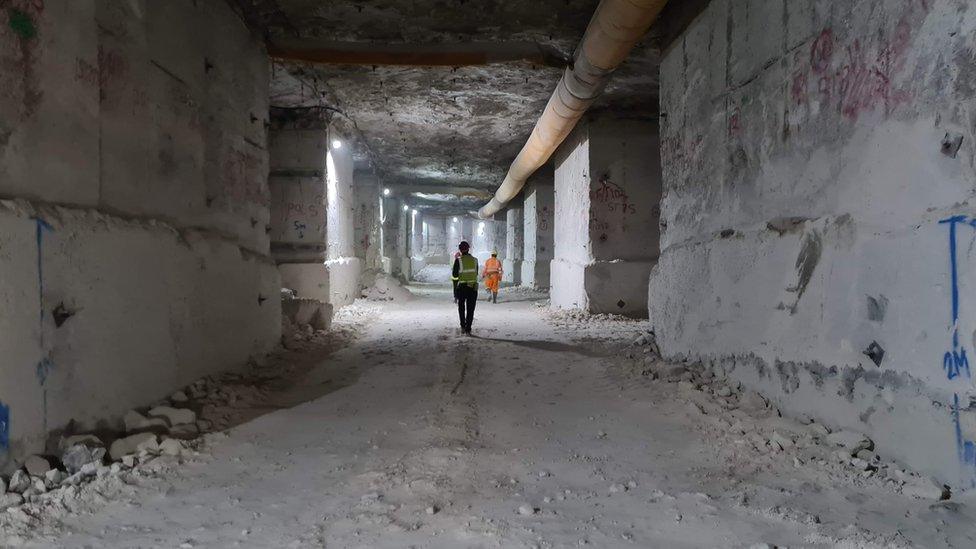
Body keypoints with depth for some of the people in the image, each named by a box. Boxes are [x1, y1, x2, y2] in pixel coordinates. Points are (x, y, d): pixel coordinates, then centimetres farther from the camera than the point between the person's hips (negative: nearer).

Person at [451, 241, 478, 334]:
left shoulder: (458, 260, -8)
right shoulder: (475, 260, 1)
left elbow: (454, 275, -6)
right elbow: (476, 273, 11)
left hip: (462, 287, -2)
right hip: (473, 287, 2)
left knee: (461, 307, 18)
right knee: (470, 309, 7)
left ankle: (463, 326, 14)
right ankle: (468, 329, 3)